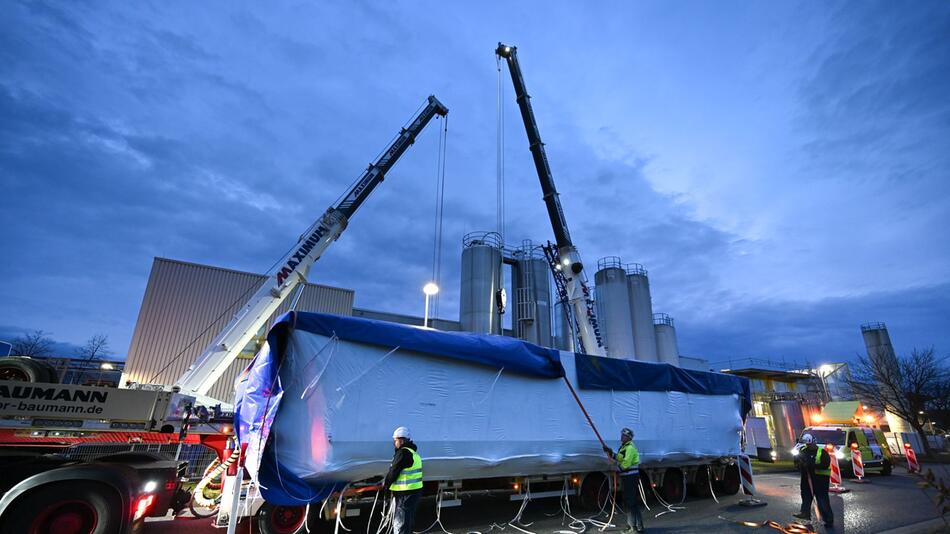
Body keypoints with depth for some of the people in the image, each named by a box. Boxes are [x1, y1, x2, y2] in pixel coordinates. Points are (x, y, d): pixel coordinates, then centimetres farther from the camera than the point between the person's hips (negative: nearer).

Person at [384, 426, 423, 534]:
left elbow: (393, 472, -14)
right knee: (408, 523, 22)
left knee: (400, 525, -3)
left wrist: (385, 484, 2)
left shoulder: (403, 453, -18)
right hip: (414, 492, 10)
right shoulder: (413, 452, 14)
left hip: (406, 494, -10)